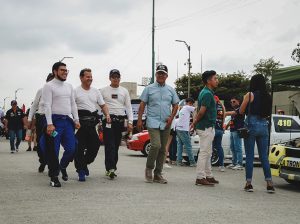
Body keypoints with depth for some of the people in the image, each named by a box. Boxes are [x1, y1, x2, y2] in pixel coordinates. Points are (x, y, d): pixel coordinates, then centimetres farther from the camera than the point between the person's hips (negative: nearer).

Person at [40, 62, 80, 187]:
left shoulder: (69, 86, 16)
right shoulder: (49, 86, -3)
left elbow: (73, 104, 19)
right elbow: (47, 105, -11)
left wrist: (76, 120, 10)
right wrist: (49, 124, -19)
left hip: (68, 120, 6)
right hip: (55, 120, -6)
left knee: (71, 148, 1)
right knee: (53, 151, -1)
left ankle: (62, 167, 28)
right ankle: (54, 177, 8)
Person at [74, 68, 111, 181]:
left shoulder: (96, 91, 14)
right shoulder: (76, 91, -2)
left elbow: (103, 105, 16)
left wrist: (107, 115, -2)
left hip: (92, 122, 5)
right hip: (80, 122, -5)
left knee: (95, 145, 6)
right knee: (79, 147, -3)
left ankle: (84, 163, 28)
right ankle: (81, 170, 5)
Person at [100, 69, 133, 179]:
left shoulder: (124, 91, 15)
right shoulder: (103, 91, 9)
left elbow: (129, 107, 12)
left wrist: (130, 122, 1)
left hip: (120, 120, 3)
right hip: (108, 120, -3)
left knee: (116, 146, 5)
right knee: (110, 145, -12)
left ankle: (110, 169, 12)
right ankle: (110, 168, -19)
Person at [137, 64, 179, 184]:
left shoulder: (170, 90, 13)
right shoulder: (149, 89, 4)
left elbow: (175, 105, 15)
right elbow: (142, 105, 3)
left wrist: (171, 117, 0)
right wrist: (139, 120, -4)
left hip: (166, 124, 4)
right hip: (153, 122, -4)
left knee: (162, 149, 5)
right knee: (156, 145, -20)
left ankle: (158, 174, 14)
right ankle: (149, 168, 1)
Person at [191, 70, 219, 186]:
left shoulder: (206, 92, 15)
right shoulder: (207, 94, -17)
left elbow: (200, 111, 18)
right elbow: (201, 111, -21)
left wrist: (195, 122, 14)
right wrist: (195, 122, -8)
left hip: (208, 127, 10)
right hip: (206, 127, -10)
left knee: (207, 153, 15)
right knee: (204, 153, -6)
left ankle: (208, 176, 22)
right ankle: (200, 178, -3)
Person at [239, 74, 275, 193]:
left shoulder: (250, 95, -6)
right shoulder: (268, 97, 7)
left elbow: (241, 111, 0)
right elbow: (268, 113, 15)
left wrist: (245, 101, 16)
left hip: (251, 125, -4)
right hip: (264, 126, 4)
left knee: (249, 156, 2)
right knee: (264, 156, 8)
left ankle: (249, 183, 2)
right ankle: (269, 184, 5)